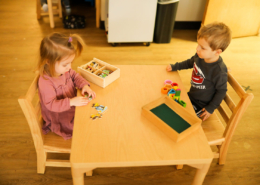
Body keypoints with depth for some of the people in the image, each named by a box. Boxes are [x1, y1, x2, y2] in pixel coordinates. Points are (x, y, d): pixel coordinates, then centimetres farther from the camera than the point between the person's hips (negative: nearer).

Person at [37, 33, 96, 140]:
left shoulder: (64, 70, -9)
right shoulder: (45, 82, -32)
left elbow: (74, 76, 9)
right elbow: (51, 105, -31)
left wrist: (84, 85, -11)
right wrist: (71, 102, -41)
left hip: (73, 105, 8)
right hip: (59, 118, -8)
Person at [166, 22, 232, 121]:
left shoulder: (219, 71, -32)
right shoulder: (200, 56, -11)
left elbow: (222, 90, -18)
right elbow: (190, 62, 13)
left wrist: (211, 109, -13)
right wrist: (174, 67, 12)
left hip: (201, 105, -7)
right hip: (191, 96, 7)